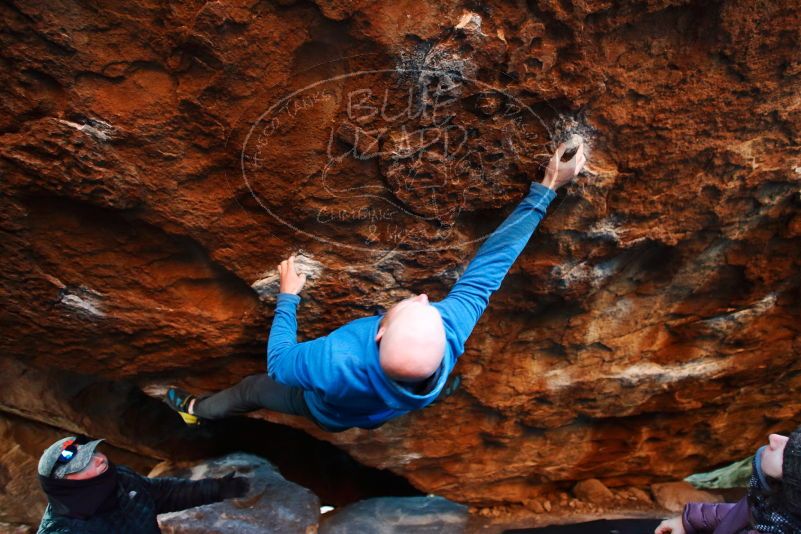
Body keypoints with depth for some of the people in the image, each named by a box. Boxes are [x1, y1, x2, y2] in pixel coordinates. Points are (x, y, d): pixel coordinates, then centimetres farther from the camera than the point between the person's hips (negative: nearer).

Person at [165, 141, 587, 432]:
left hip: (328, 412, 0)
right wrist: (545, 189, -25)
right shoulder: (453, 333, -45)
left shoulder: (336, 361, -53)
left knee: (253, 388, 27)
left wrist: (287, 297, -16)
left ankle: (196, 410, 54)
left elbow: (278, 363, -30)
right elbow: (489, 265, -33)